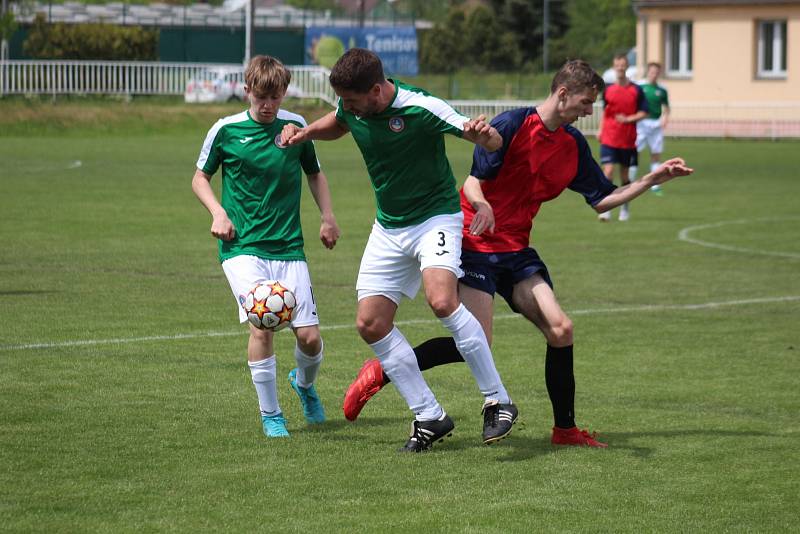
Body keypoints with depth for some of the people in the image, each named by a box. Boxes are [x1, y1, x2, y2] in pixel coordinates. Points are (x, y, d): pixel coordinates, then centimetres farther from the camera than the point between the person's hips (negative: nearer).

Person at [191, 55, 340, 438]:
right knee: (262, 324, -21)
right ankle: (270, 414, -4)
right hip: (242, 248, -2)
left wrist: (328, 217, 11)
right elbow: (200, 179, 11)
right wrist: (218, 212, -5)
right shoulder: (226, 130, -2)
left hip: (288, 248, 2)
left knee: (310, 337, -4)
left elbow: (315, 173, 21)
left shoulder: (295, 126, 4)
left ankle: (304, 383, 33)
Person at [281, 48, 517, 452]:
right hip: (388, 228, 7)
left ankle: (498, 402, -19)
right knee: (370, 323, -2)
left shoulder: (421, 109, -24)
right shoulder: (351, 108, -6)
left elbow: (492, 143, -20)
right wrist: (306, 131, 0)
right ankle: (430, 418, 8)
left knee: (442, 300, -31)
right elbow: (336, 125, 21)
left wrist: (484, 134, -44)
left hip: (436, 217, -7)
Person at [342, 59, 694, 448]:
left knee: (560, 330, -7)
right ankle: (382, 372, -3)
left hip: (516, 251, 7)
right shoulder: (512, 125, -14)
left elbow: (602, 200, 14)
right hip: (476, 244, -7)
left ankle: (565, 429, 6)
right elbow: (474, 182, -15)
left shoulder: (573, 145, 7)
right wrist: (482, 206, -37)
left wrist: (652, 180, 6)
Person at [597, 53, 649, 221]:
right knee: (608, 171, -14)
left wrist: (628, 119, -15)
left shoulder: (636, 90, -2)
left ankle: (625, 208, 27)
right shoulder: (608, 89, 4)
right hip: (609, 139, 0)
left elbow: (643, 113, 0)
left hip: (628, 140, 0)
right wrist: (600, 130, 10)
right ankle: (606, 209, -14)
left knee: (624, 174, 10)